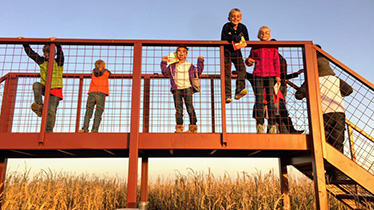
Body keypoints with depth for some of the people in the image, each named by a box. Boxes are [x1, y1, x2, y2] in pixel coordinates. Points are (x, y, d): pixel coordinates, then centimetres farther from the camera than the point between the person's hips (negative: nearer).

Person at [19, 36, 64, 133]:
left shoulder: (58, 62, -1)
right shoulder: (42, 62, 10)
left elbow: (60, 52, -19)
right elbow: (30, 53, 12)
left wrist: (56, 42, -34)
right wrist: (24, 42, 5)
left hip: (55, 89, -4)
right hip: (44, 87, 4)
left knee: (51, 110, -14)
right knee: (36, 85, -30)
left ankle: (48, 130, -8)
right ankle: (39, 107, -37)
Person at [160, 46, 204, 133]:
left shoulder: (189, 65, 12)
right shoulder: (172, 66, 15)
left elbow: (198, 72, 18)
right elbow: (165, 72, 20)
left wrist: (200, 62, 11)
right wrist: (164, 63, 11)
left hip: (187, 88, -1)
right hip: (176, 89, 2)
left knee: (190, 107, -7)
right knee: (178, 108, -1)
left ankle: (193, 127, -1)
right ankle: (179, 127, 3)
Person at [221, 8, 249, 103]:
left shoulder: (243, 27, 2)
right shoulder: (226, 26, -6)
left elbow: (247, 40, 6)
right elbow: (223, 39, -11)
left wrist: (240, 39, -13)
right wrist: (233, 38, -22)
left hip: (236, 52, 3)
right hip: (226, 51, -3)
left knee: (242, 68, -18)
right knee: (227, 72, -10)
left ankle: (239, 90, -20)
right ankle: (227, 94, -10)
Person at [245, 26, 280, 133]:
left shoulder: (273, 47, 15)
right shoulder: (255, 47, 15)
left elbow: (276, 62, 11)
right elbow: (250, 58, 20)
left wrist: (277, 75, 1)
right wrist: (248, 61, -5)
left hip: (270, 75, 0)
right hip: (258, 75, 0)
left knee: (270, 100, -4)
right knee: (259, 100, -4)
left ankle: (272, 126, 0)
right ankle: (260, 125, -1)